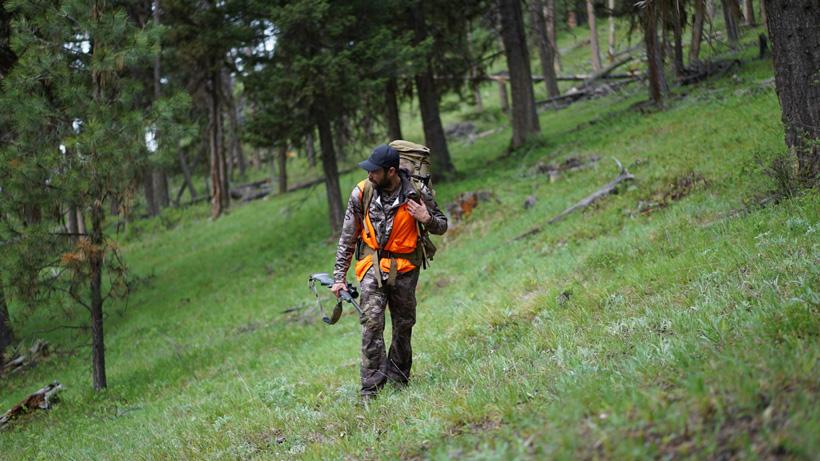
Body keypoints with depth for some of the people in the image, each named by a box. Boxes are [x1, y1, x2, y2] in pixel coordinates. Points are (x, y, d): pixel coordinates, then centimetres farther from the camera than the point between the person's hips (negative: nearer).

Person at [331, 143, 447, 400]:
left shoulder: (417, 193, -10)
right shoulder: (362, 193, -8)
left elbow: (442, 227, 4)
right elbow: (348, 238, 2)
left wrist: (427, 219, -20)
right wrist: (339, 276, 1)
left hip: (405, 268, 1)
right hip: (372, 266, -1)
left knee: (403, 326, 9)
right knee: (371, 323, -13)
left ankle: (398, 379, 25)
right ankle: (371, 386, -12)